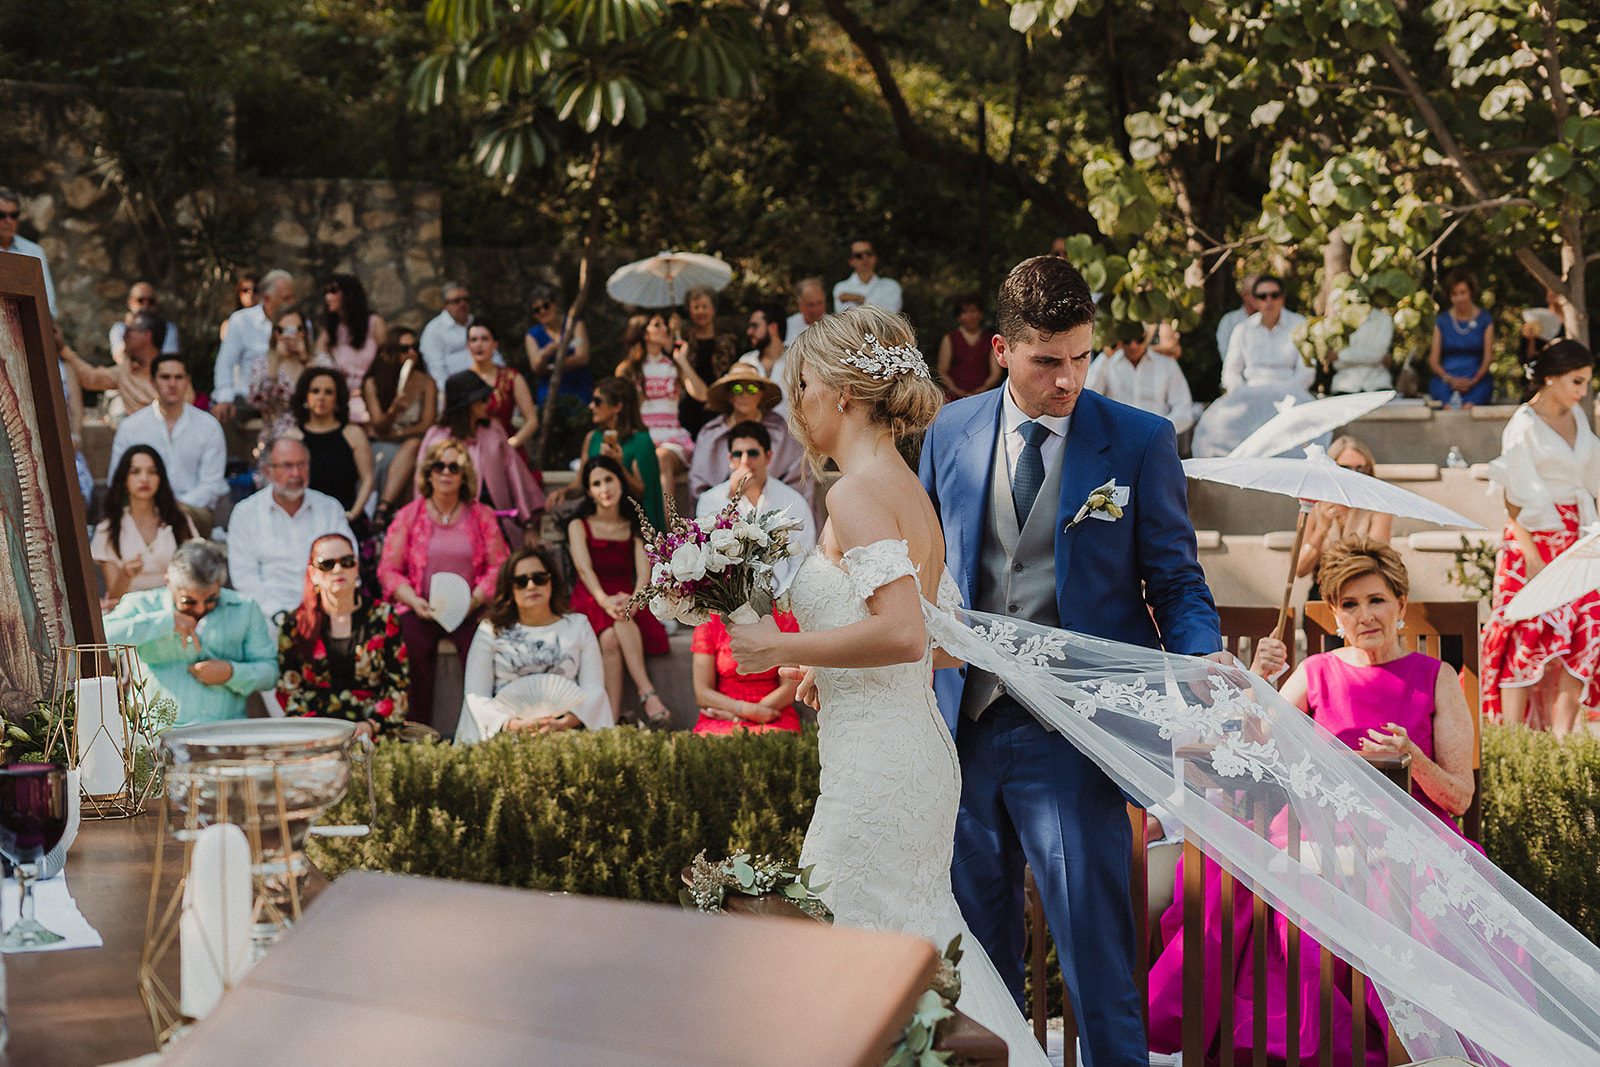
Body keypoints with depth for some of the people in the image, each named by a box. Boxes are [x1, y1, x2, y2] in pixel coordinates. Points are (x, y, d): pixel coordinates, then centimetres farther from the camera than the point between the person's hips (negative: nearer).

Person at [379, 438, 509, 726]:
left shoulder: (482, 516, 11)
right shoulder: (408, 515, 9)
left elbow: (498, 566, 6)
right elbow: (389, 570, 6)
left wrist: (474, 600, -11)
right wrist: (415, 602, -10)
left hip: (468, 608, 0)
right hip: (421, 607, 0)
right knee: (415, 645, -28)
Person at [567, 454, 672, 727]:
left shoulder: (634, 527, 15)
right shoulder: (580, 526, 9)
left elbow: (644, 571, -1)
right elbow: (584, 569, -8)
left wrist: (634, 599, -25)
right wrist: (605, 600, -29)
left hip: (626, 599, 1)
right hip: (591, 599, -1)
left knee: (612, 637, -36)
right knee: (609, 637, -37)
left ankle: (613, 719, -46)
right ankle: (647, 693, -44)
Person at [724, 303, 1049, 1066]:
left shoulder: (858, 493, -14)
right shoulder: (910, 491, 15)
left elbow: (902, 632, -26)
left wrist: (783, 647, -16)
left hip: (875, 765, -10)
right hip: (917, 751, 10)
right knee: (918, 940, 15)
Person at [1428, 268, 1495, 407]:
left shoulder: (1485, 319, 12)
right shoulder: (1442, 321, 16)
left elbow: (1488, 358, 6)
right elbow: (1433, 360, 11)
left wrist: (1472, 382, -13)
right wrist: (1450, 379, -9)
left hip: (1477, 378, -1)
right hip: (1445, 378, 1)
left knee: (1469, 406, -36)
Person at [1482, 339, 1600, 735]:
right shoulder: (1524, 425, -8)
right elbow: (1515, 498, -12)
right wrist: (1530, 555, -17)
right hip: (1533, 540, -6)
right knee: (1529, 634, -8)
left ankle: (1562, 736, -1)